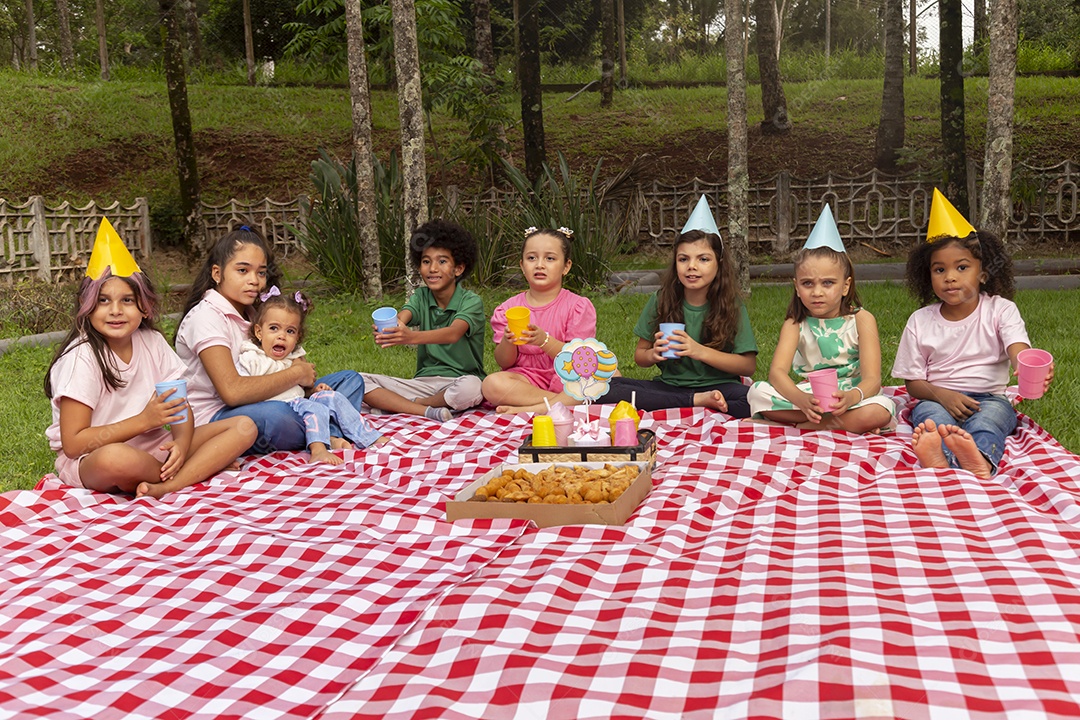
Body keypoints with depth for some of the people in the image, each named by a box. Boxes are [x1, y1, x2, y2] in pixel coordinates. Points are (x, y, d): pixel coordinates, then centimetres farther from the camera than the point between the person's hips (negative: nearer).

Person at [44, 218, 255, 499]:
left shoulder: (152, 342, 3)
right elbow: (73, 443, -17)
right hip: (88, 463, -6)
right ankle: (207, 466, -12)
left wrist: (181, 443, -21)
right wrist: (144, 420, -23)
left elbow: (180, 406, 2)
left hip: (151, 448, 6)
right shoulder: (81, 357, -14)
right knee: (117, 458, -43)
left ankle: (163, 488, -25)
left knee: (244, 428, -8)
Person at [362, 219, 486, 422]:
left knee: (470, 388, -40)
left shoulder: (471, 301, -7)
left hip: (457, 381, -4)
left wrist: (412, 337, -46)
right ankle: (427, 411, -25)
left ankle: (396, 405, -15)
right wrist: (385, 330, -39)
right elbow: (400, 320, -13)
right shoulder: (421, 297, 8)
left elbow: (454, 333, -27)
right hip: (423, 381, 4)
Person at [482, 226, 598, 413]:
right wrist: (507, 341, -20)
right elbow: (504, 363, 3)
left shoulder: (578, 306, 0)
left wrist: (545, 341, -27)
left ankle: (531, 409, -29)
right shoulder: (508, 309, 6)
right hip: (527, 379, 1)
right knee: (492, 384, -31)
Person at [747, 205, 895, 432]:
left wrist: (852, 397, -40)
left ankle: (806, 425, -17)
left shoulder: (861, 320, -4)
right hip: (808, 396, 3)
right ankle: (848, 423, -17)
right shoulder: (795, 324, 0)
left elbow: (872, 379, -14)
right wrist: (801, 399, -39)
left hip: (850, 399, -3)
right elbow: (777, 370, -17)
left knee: (879, 411, -34)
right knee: (757, 392, -22)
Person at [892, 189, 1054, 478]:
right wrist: (941, 394, -17)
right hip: (938, 398, 1)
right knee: (932, 415, -34)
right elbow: (912, 382, 7)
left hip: (989, 397, -1)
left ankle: (979, 460, -69)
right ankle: (941, 462, -68)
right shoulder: (920, 321, 7)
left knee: (994, 413, -35)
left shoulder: (1001, 310, 3)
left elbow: (1018, 350, -16)